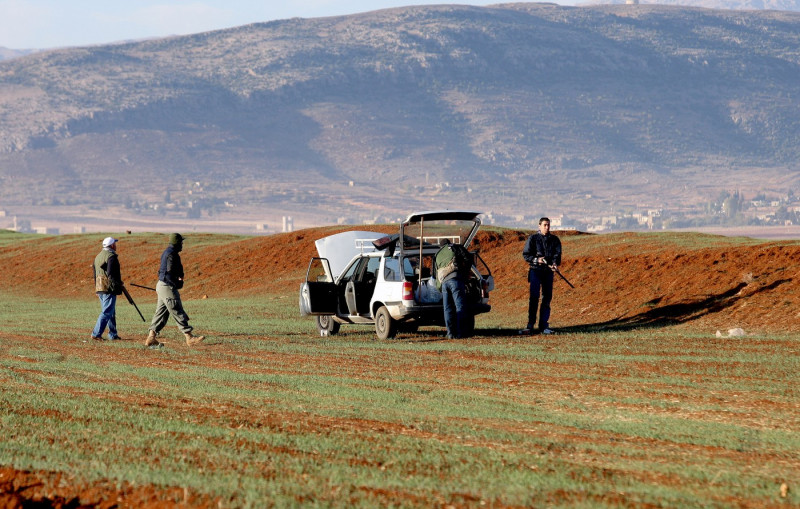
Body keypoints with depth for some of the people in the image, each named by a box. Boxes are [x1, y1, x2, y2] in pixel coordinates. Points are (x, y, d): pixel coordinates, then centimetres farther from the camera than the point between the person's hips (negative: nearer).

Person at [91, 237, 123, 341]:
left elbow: (95, 273, 21)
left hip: (99, 288, 9)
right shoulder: (111, 256, -12)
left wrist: (97, 290, 24)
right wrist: (117, 286, -13)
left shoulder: (98, 256, 17)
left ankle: (113, 334, 19)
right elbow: (111, 274, -20)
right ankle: (96, 334, -15)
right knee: (107, 312, -9)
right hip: (109, 289, -9)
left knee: (111, 312, 16)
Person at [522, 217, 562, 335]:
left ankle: (544, 325, 9)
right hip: (535, 271, -3)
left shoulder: (554, 240, 9)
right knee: (534, 297, -10)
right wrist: (537, 260, -17)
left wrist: (555, 264, -21)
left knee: (547, 297, 4)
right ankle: (530, 324, -10)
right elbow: (526, 254, 0)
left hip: (549, 272, 3)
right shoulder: (533, 239, 2)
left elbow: (557, 254, 0)